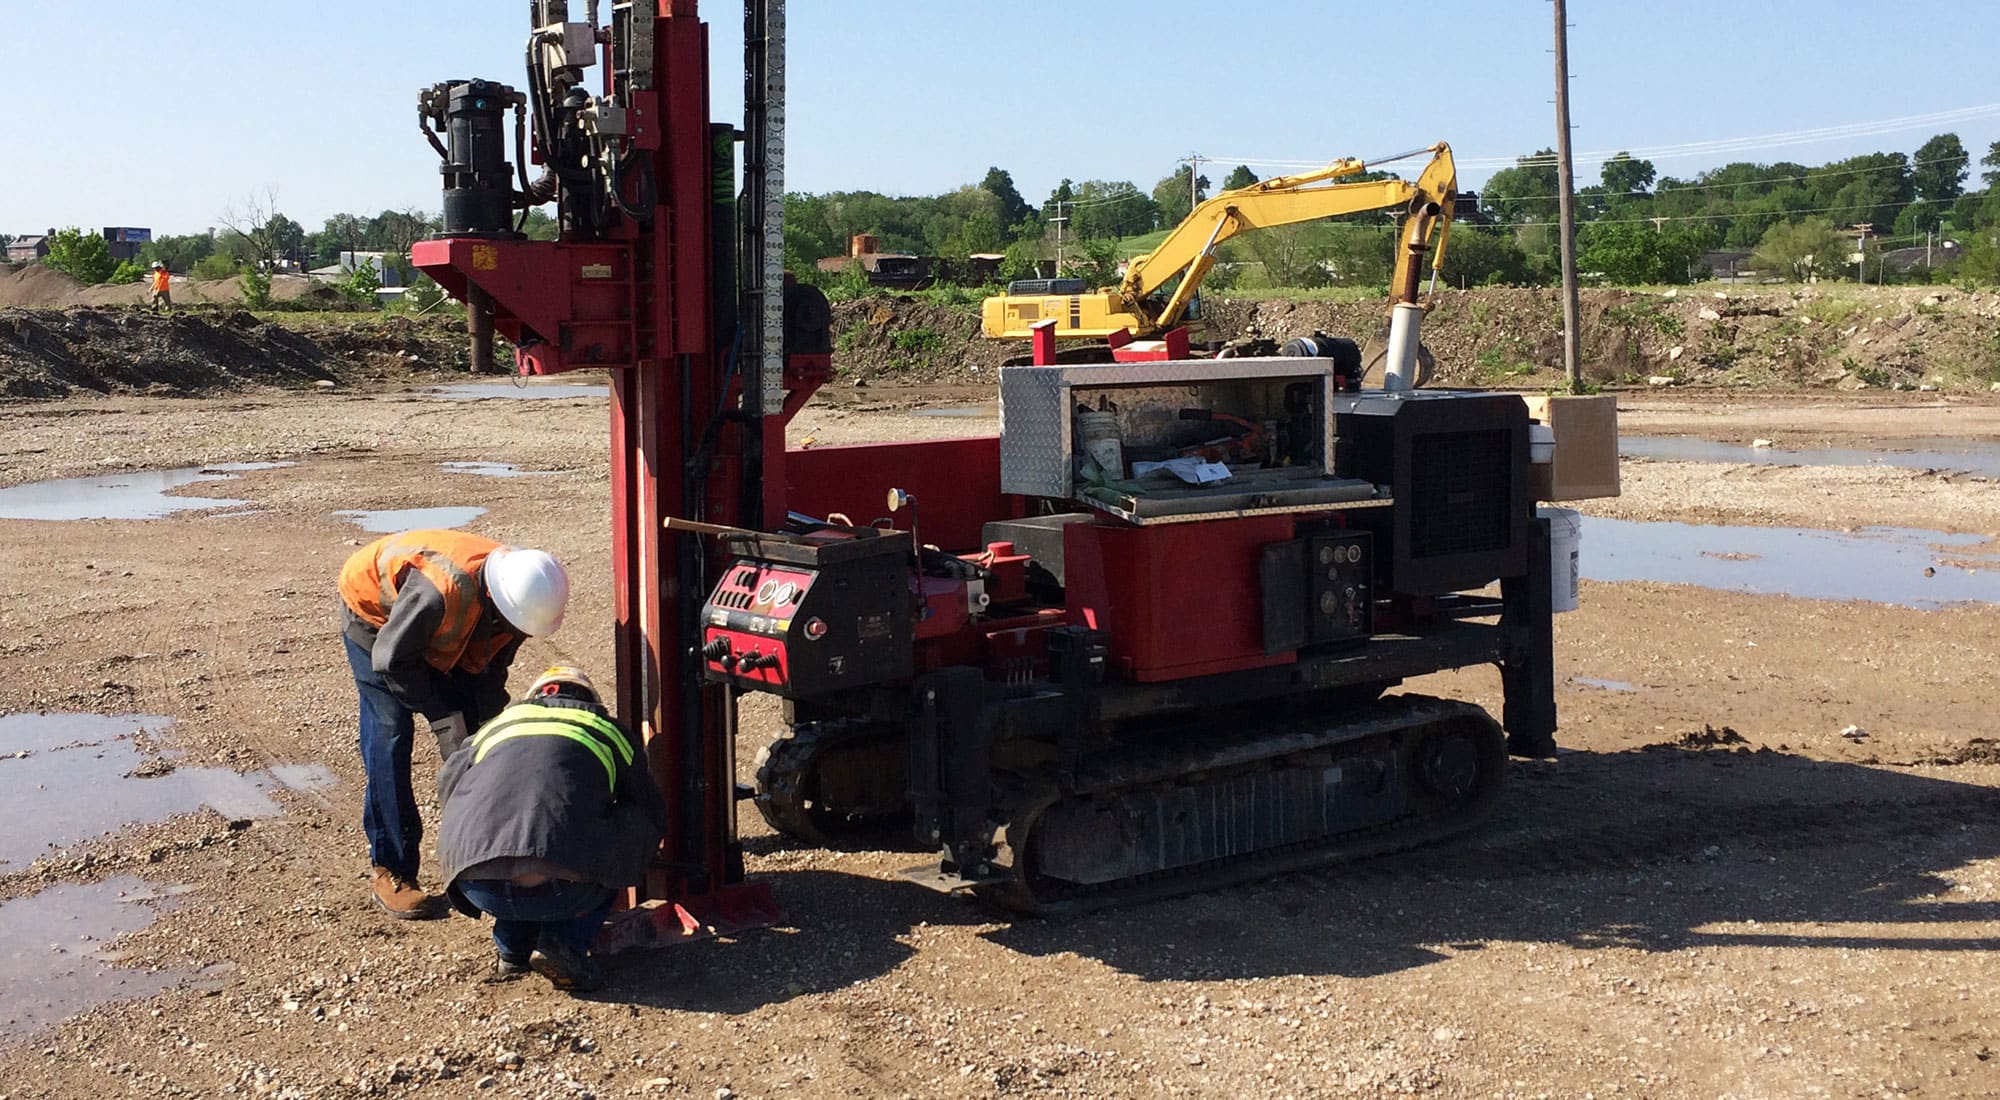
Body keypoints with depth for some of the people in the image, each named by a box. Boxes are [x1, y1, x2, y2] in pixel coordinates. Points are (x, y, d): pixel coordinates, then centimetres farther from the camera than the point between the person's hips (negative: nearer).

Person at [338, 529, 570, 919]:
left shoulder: (517, 600, -23)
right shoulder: (441, 590, -44)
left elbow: (489, 671, -8)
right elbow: (392, 660, -31)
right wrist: (442, 716, -27)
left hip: (438, 634, 6)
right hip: (373, 610, -6)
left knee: (475, 726, 0)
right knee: (390, 734, -13)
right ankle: (391, 873, -6)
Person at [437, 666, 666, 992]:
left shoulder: (498, 724, 29)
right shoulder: (610, 732, 23)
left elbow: (448, 785, 37)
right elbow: (652, 816, 29)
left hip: (478, 887, 4)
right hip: (559, 891, -4)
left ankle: (510, 951, 22)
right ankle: (566, 941, 6)